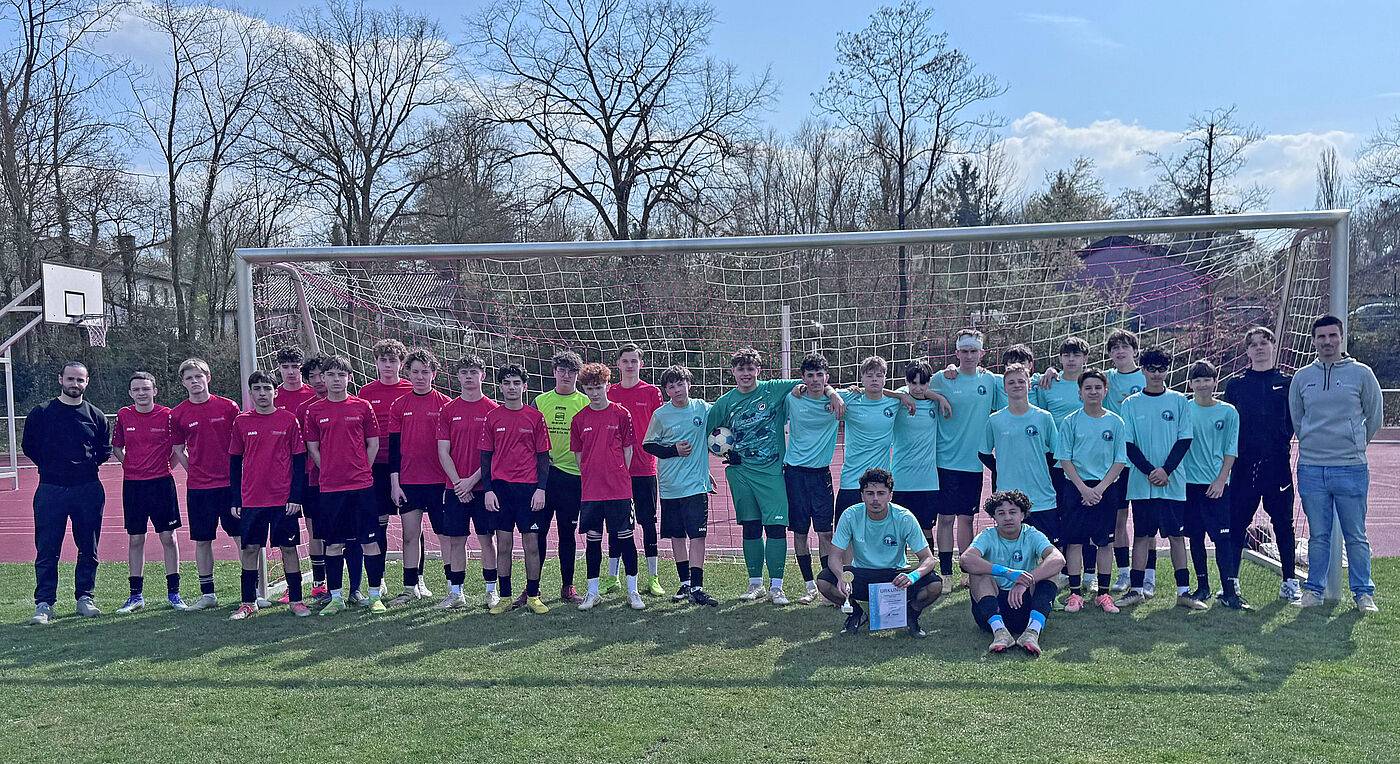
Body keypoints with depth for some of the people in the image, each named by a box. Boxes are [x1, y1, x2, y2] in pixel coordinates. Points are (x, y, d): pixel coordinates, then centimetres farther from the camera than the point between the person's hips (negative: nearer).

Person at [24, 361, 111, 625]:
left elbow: (105, 448, 15)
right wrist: (50, 466, 6)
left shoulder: (96, 415, 6)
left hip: (88, 490, 1)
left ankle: (84, 597, 19)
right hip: (50, 490, -1)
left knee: (88, 549, 7)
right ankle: (44, 603, 7)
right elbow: (28, 445, 10)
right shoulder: (41, 413, 3)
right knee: (47, 550, 0)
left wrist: (89, 465, 4)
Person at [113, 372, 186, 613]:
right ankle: (136, 595, 16)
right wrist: (129, 464, 5)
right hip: (132, 484, 2)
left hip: (161, 482, -2)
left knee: (168, 537, 2)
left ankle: (173, 593, 11)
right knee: (135, 540, 7)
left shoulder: (166, 415, -3)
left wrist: (165, 467, -1)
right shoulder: (123, 416, 4)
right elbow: (116, 447, 16)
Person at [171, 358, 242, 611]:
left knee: (242, 536, 2)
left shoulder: (228, 407, 0)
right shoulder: (177, 415, 3)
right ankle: (207, 594, 19)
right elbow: (178, 451, 11)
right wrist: (197, 472, 3)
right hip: (198, 487, 1)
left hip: (231, 483, -1)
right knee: (202, 541, 7)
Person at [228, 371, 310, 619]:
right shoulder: (241, 422, 5)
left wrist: (296, 496, -5)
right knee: (250, 548, 5)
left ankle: (296, 600, 12)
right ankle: (248, 603, 16)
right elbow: (235, 463, 10)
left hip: (284, 499, -2)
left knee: (288, 548, 3)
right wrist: (235, 500, 5)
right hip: (251, 499, 2)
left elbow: (299, 460, 1)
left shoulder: (289, 420, 0)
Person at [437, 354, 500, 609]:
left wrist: (473, 479, -10)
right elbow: (443, 452, 3)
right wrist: (458, 482, -7)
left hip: (483, 485, -2)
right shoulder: (448, 411, 7)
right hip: (455, 487, 2)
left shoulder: (493, 409, 0)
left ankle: (491, 591, 12)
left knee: (487, 538, 3)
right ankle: (456, 592, 15)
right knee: (455, 540, 6)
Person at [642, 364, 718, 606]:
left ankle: (697, 587, -6)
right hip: (670, 485, 1)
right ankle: (685, 583, 22)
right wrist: (674, 450, -8)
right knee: (677, 536, 10)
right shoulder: (661, 415, -1)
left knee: (697, 534, -8)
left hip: (696, 484, -1)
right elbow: (648, 445, 4)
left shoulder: (702, 408, 2)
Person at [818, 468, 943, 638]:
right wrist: (841, 576, -37)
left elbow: (928, 559, -15)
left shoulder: (905, 518, -17)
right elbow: (835, 556, -13)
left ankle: (910, 616, 7)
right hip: (862, 575, 1)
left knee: (935, 585, -29)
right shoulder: (850, 515, -15)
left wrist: (913, 576, -39)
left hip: (896, 575, -1)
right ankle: (856, 614, 6)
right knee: (824, 581, -27)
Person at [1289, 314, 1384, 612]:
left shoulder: (1361, 373, 1)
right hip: (1311, 468, 2)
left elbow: (1374, 417, 9)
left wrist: (1354, 445, 14)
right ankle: (1314, 590, 17)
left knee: (1356, 537, 4)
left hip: (1351, 468, -2)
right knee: (1318, 536, 9)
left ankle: (1363, 593, 15)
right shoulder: (1302, 377, 7)